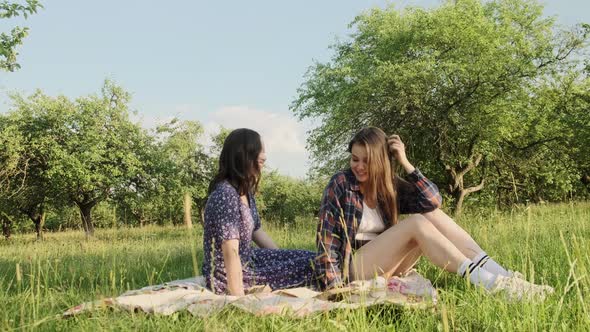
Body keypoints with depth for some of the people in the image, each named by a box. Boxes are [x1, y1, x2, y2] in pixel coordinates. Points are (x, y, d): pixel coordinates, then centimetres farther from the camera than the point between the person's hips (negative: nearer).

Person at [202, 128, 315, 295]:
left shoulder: (245, 191, 4)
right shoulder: (226, 195, -25)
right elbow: (231, 253, -29)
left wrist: (284, 258, 19)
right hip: (230, 277, -9)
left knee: (310, 258, 8)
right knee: (312, 266, -7)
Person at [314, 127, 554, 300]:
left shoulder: (391, 185, 5)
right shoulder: (341, 185, -10)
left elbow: (433, 200, -10)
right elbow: (327, 238, -14)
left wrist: (405, 163, -12)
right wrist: (334, 289, -23)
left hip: (384, 266, 6)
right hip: (353, 269, -6)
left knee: (433, 215, -15)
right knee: (416, 223, -26)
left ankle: (504, 277, -25)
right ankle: (490, 285, -35)